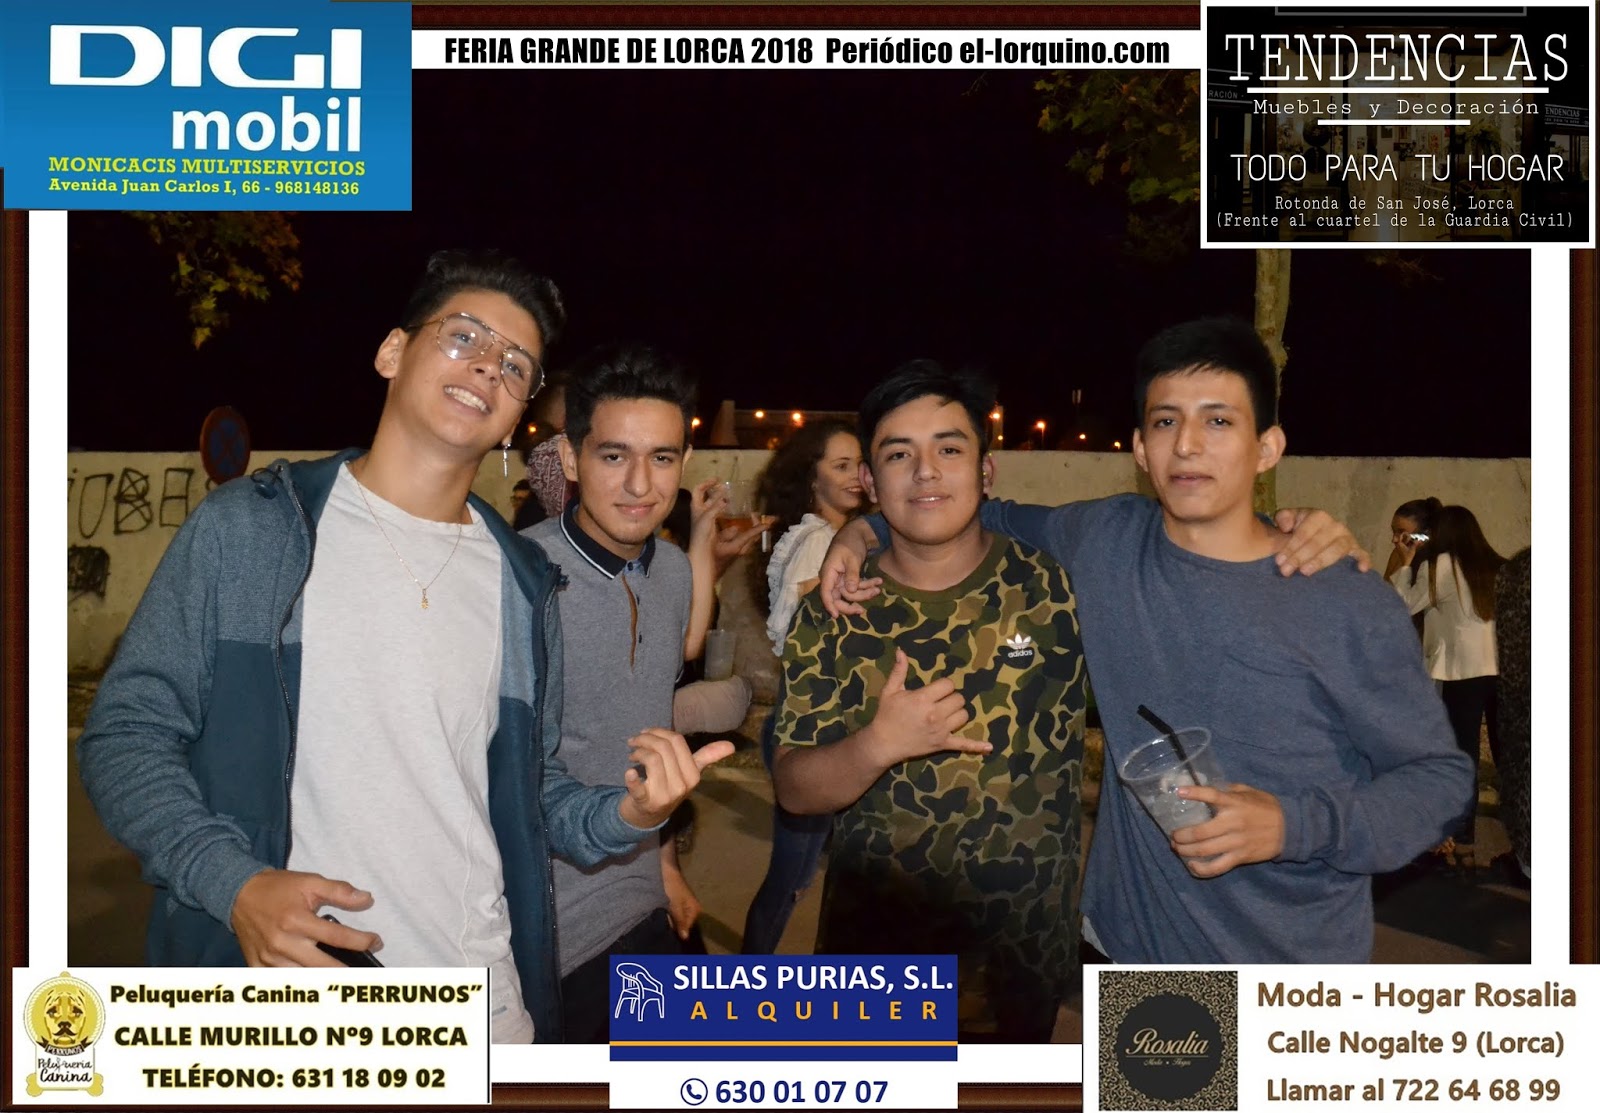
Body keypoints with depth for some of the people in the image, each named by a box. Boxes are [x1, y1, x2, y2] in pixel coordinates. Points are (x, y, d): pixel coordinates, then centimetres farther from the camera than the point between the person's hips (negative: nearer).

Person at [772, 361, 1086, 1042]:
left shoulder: (1056, 586, -11)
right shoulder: (832, 615, -9)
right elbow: (794, 790, -9)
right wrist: (878, 744, -29)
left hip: (1025, 962, 0)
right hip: (873, 954, 0)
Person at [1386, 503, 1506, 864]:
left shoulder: (1440, 565, -1)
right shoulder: (1496, 566, 11)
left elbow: (1403, 604, 1)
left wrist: (1406, 562, 12)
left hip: (1463, 671, -4)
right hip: (1503, 669, 4)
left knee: (1463, 756, 2)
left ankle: (1463, 844, 4)